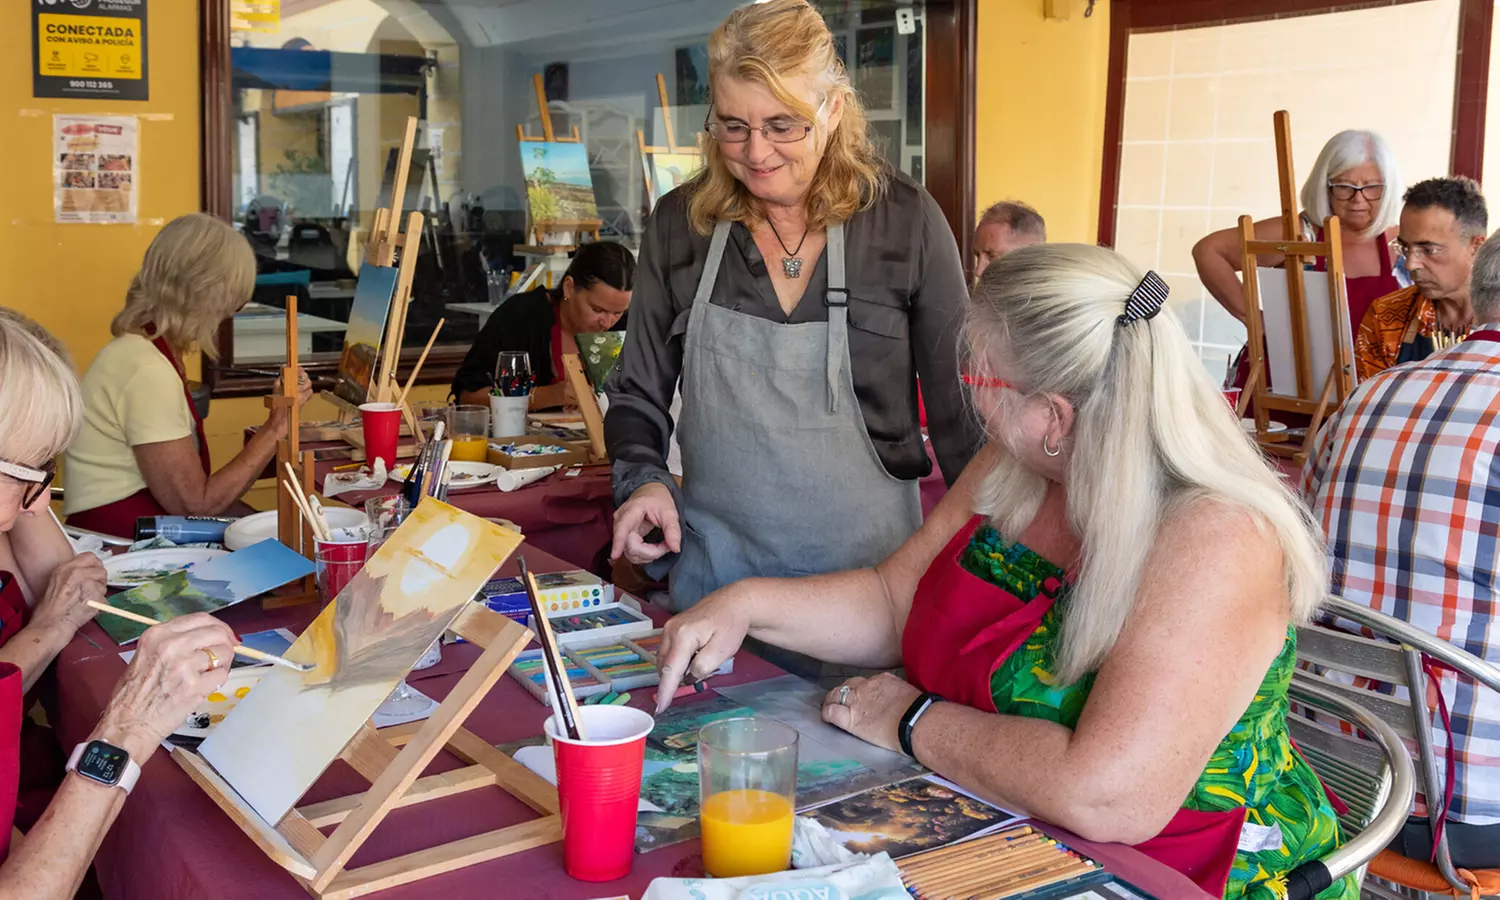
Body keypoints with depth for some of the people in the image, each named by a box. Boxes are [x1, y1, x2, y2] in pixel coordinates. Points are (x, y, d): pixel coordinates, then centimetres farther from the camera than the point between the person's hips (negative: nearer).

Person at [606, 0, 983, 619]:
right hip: (711, 568, 2)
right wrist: (642, 479, -10)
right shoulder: (680, 223, 0)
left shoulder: (906, 220, -6)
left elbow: (959, 408, 0)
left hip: (864, 566, -2)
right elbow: (638, 393, 9)